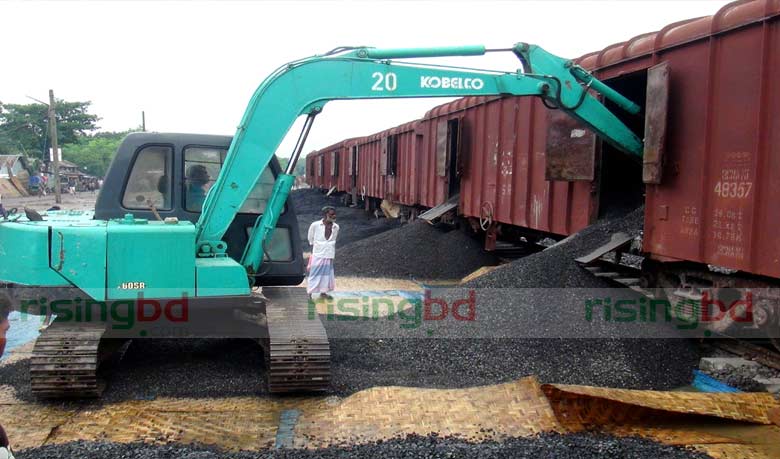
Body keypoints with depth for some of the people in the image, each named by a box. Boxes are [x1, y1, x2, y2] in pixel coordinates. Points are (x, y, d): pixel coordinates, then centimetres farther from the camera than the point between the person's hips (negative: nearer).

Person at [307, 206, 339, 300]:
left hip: (329, 256, 4)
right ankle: (311, 293, 12)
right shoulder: (315, 225, -12)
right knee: (315, 274, 1)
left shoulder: (336, 227, -1)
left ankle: (323, 292, 25)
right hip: (317, 255, -4)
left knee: (327, 274, 10)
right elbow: (311, 239, 3)